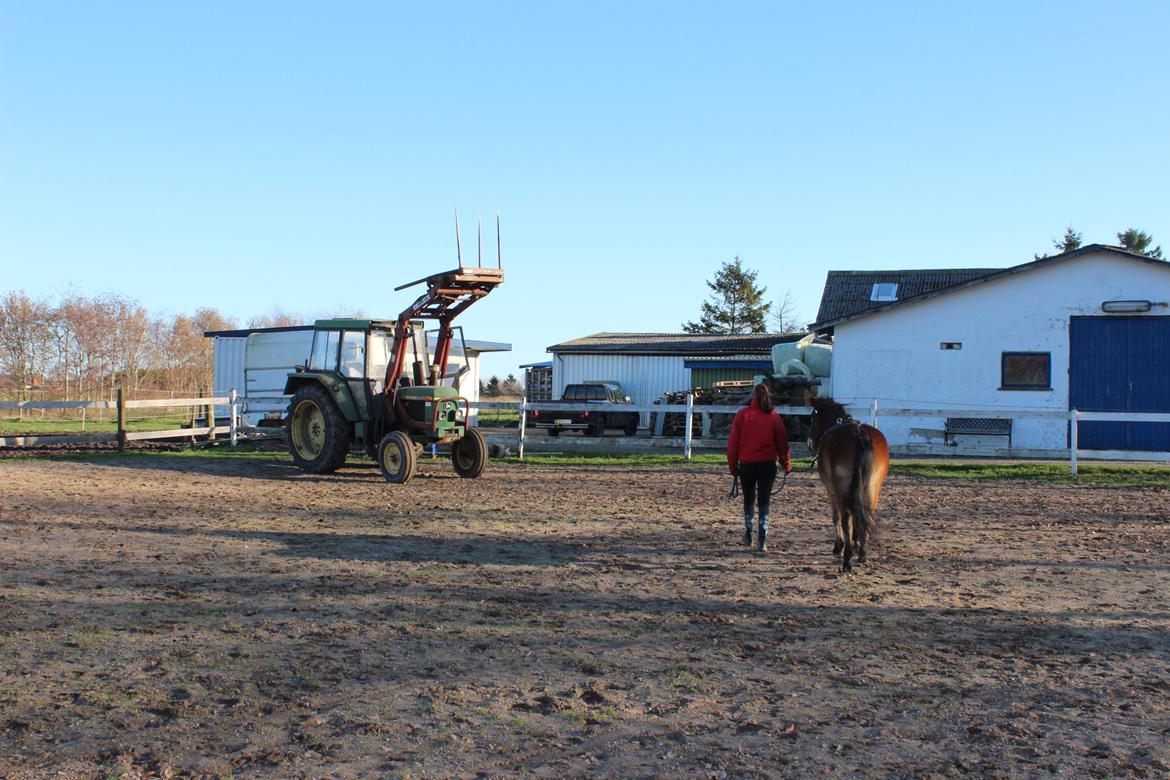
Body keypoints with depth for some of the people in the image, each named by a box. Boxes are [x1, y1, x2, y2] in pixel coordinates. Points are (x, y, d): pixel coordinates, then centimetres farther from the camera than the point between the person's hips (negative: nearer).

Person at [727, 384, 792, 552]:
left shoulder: (742, 414, -3)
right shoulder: (774, 417, -1)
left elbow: (733, 442, -2)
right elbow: (782, 442, 3)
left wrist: (733, 466, 6)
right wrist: (786, 465, 14)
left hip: (746, 464, 0)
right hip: (768, 465, 0)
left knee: (748, 500, 19)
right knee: (764, 502, 4)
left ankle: (748, 535, 25)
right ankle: (762, 540, -2)